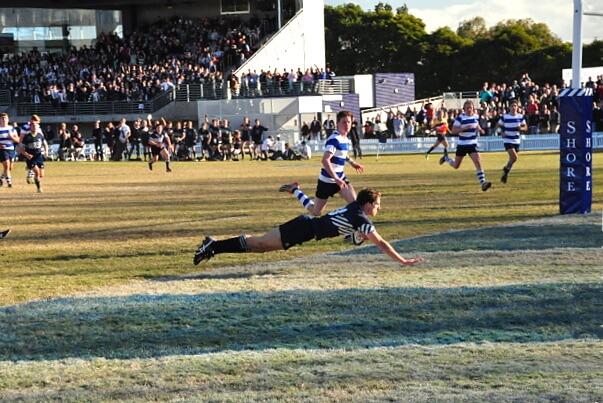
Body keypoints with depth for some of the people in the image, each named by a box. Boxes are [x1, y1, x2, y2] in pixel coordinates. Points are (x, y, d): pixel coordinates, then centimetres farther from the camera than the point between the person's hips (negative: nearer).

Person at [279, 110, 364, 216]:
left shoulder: (346, 139, 5)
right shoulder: (334, 139, -23)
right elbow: (325, 160, -33)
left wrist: (352, 162, 22)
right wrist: (336, 179, -35)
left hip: (340, 178, 8)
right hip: (327, 180, -8)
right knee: (316, 211, 7)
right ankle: (294, 190, 23)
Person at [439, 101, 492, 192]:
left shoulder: (476, 116, 3)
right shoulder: (460, 118, -12)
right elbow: (453, 131, -17)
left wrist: (479, 129, 2)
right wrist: (464, 128, -29)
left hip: (473, 144, 3)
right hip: (462, 144, -3)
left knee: (478, 162, -17)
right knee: (456, 166, 13)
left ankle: (483, 183, -19)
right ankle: (446, 158, 46)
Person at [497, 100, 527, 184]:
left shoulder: (521, 116, 2)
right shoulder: (504, 117, -6)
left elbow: (525, 127, 8)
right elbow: (498, 125, 6)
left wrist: (521, 128, -14)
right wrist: (502, 132, -11)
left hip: (516, 141, 4)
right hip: (508, 140, -4)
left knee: (512, 159, 9)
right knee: (514, 157, -19)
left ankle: (505, 175, 27)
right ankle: (506, 169, 5)